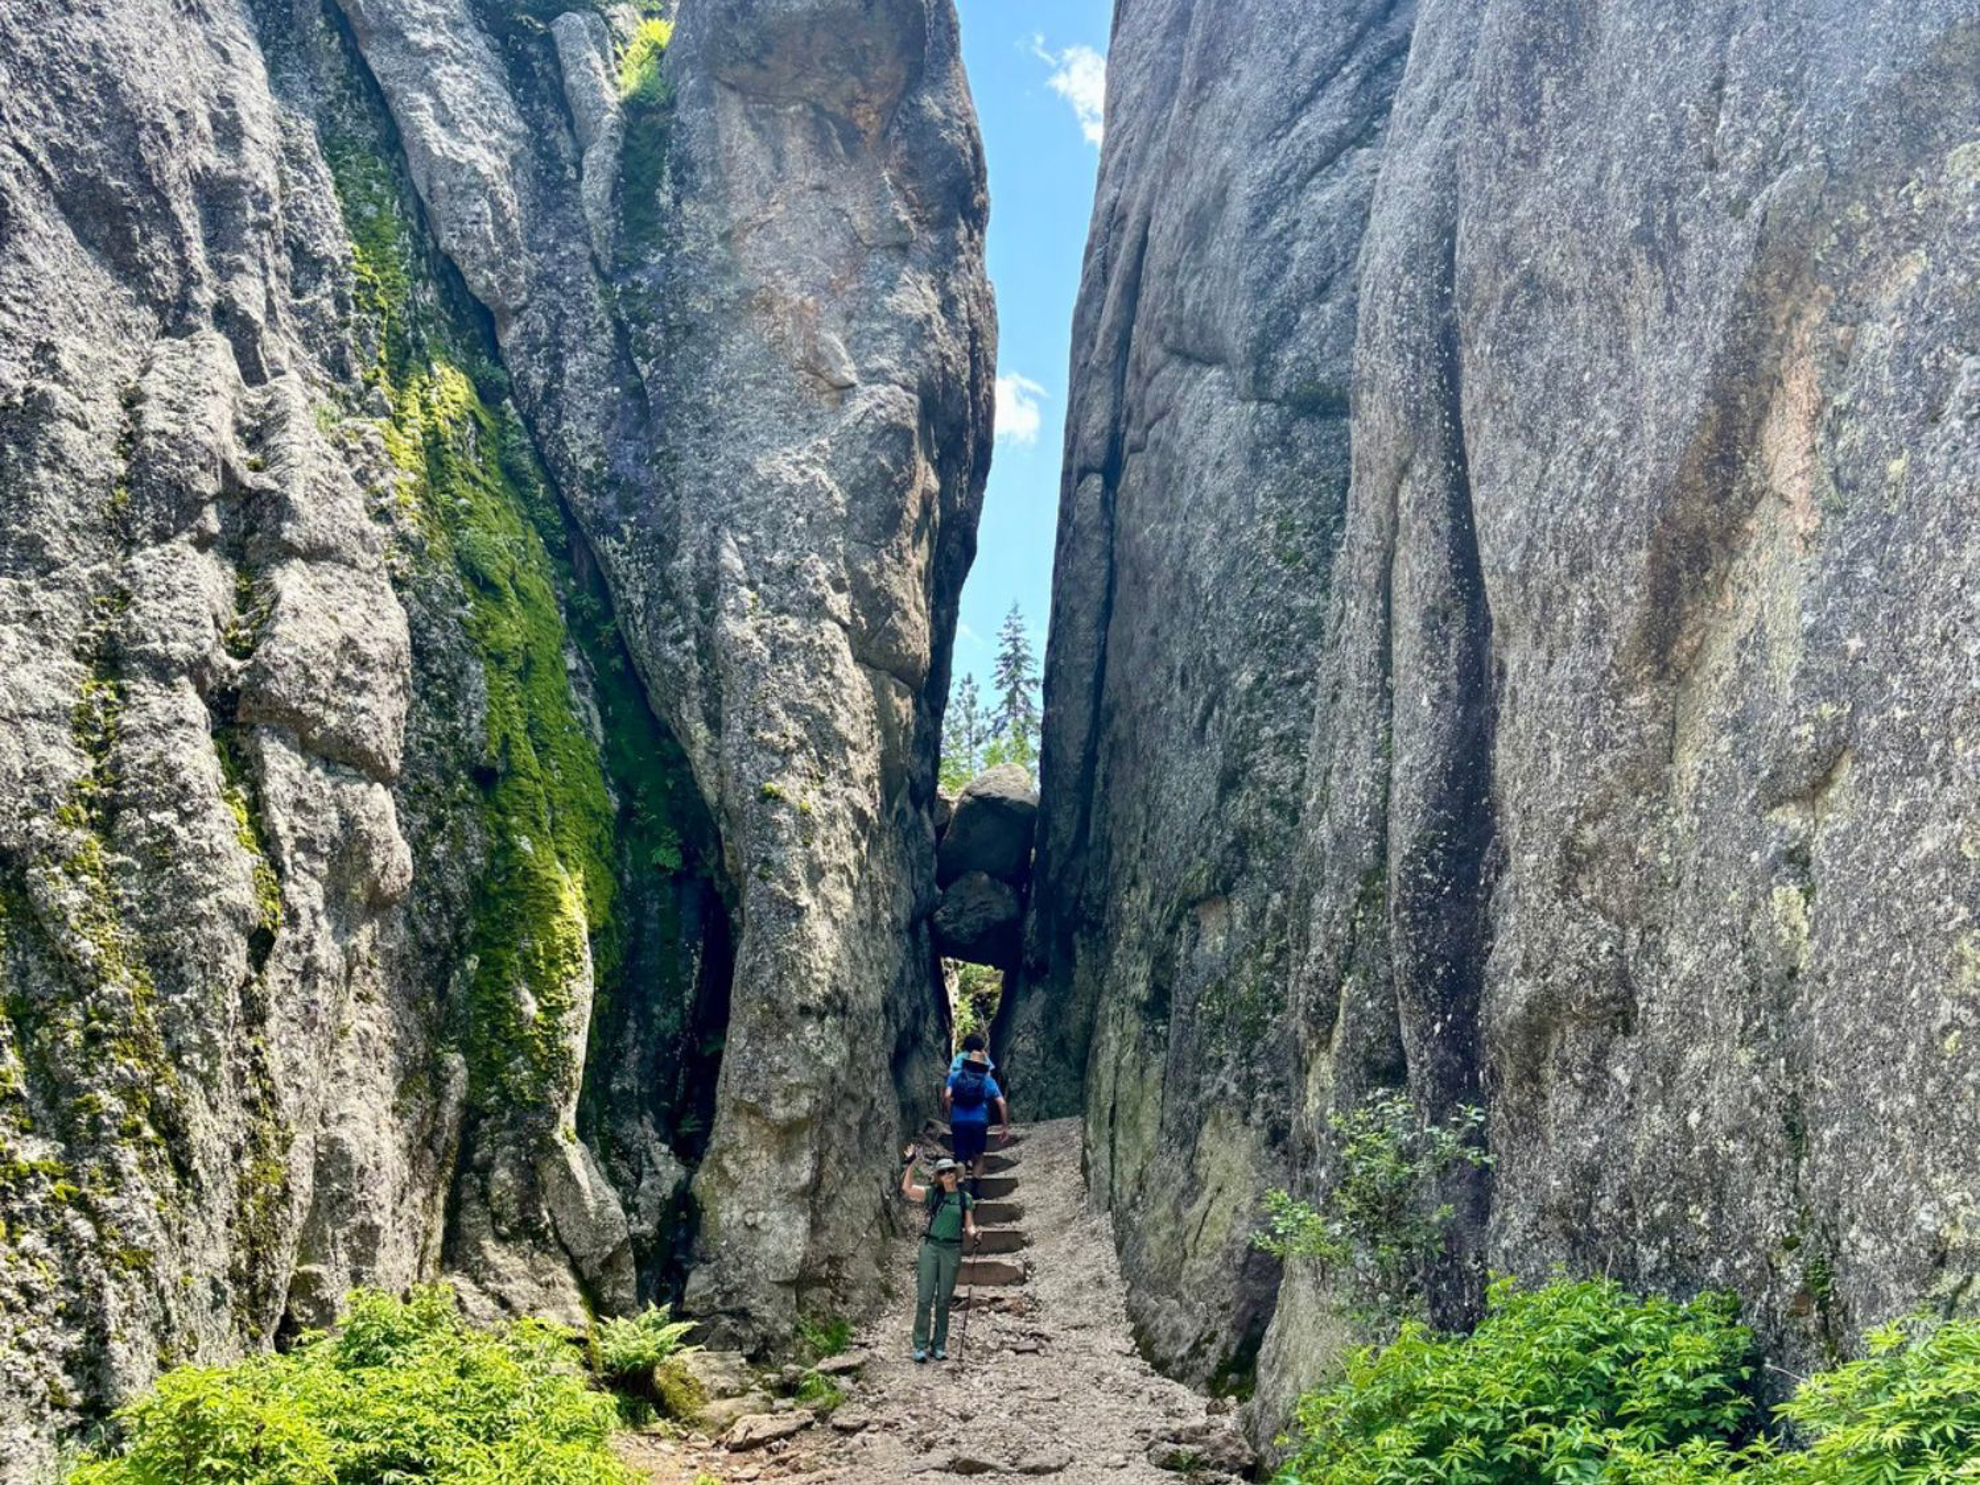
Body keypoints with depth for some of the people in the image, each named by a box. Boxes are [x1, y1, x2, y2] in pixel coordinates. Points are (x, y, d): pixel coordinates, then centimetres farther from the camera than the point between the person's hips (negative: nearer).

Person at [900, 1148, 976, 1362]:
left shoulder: (965, 1198, 7)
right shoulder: (932, 1194, 5)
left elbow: (969, 1225, 8)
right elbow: (907, 1188, -7)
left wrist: (973, 1234, -13)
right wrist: (909, 1164, -11)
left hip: (952, 1250, 1)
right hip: (930, 1246, -1)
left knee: (944, 1300, 6)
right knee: (924, 1298, -4)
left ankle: (939, 1346, 14)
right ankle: (920, 1346, 0)